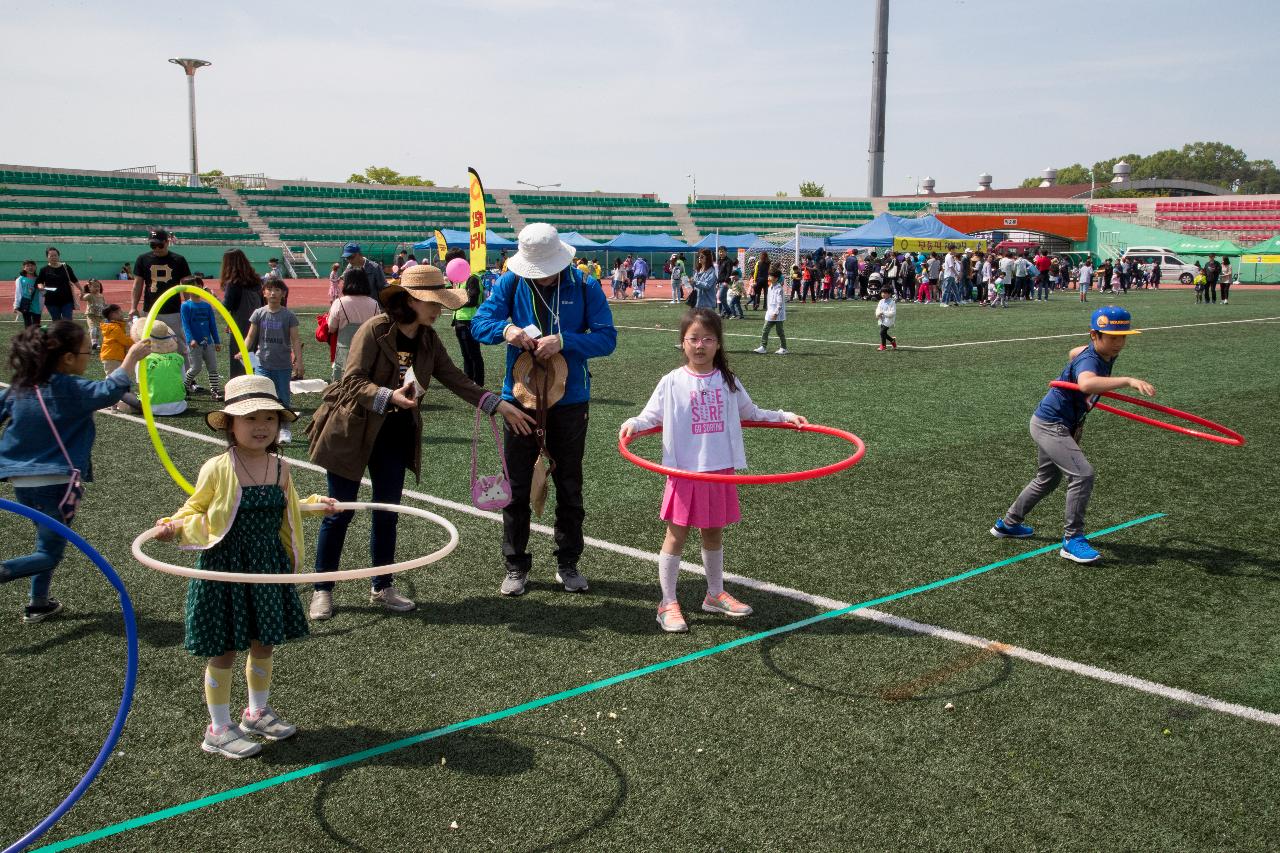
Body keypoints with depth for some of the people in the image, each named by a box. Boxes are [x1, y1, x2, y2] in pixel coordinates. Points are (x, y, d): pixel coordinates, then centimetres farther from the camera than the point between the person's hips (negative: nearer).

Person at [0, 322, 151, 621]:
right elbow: (109, 392, -31)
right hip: (56, 483, -7)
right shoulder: (70, 389, -15)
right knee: (50, 552, 5)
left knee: (47, 541, 25)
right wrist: (131, 359, -27)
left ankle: (38, 603, 30)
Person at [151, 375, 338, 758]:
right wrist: (175, 526, -19)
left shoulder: (279, 468, 0)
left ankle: (257, 712, 37)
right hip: (224, 568, -5)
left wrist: (313, 504, 12)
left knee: (264, 643, 16)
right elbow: (196, 510, -2)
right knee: (223, 651, 4)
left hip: (268, 567, 5)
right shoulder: (217, 469, -15)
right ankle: (219, 729, 20)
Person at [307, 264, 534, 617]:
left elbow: (456, 379, 1)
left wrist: (499, 406, -6)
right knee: (340, 512, 2)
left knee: (388, 512, 11)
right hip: (352, 432, -6)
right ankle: (322, 591, 16)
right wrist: (390, 396, -39)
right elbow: (352, 381, -23)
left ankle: (382, 587, 24)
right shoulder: (374, 329, -19)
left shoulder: (429, 339, 1)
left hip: (395, 435, 6)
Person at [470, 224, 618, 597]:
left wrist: (564, 341, -26)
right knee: (516, 486, 7)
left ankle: (568, 563, 25)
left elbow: (607, 338, -11)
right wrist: (505, 329, -27)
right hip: (520, 396, 1)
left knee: (569, 486, 11)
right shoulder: (510, 283, -4)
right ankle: (516, 565, 20)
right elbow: (479, 323, -5)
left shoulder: (585, 287, -7)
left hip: (570, 400, -1)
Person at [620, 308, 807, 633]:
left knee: (714, 534, 16)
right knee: (676, 535, 3)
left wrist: (786, 416, 12)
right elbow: (651, 415, -3)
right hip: (685, 471, -3)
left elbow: (750, 413, 17)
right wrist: (633, 423, -22)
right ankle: (668, 603, 13)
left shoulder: (727, 381, 5)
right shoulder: (672, 382, -6)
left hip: (721, 471, 3)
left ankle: (715, 594, 33)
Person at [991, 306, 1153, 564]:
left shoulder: (1106, 353, -1)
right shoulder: (1089, 361, -29)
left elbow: (1073, 353, 21)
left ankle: (1007, 523, 40)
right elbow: (1086, 383, -54)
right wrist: (1127, 380, -61)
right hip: (1050, 425, -10)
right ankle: (1072, 539, -9)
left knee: (1047, 480, 25)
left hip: (1051, 423, 11)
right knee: (1083, 474, -20)